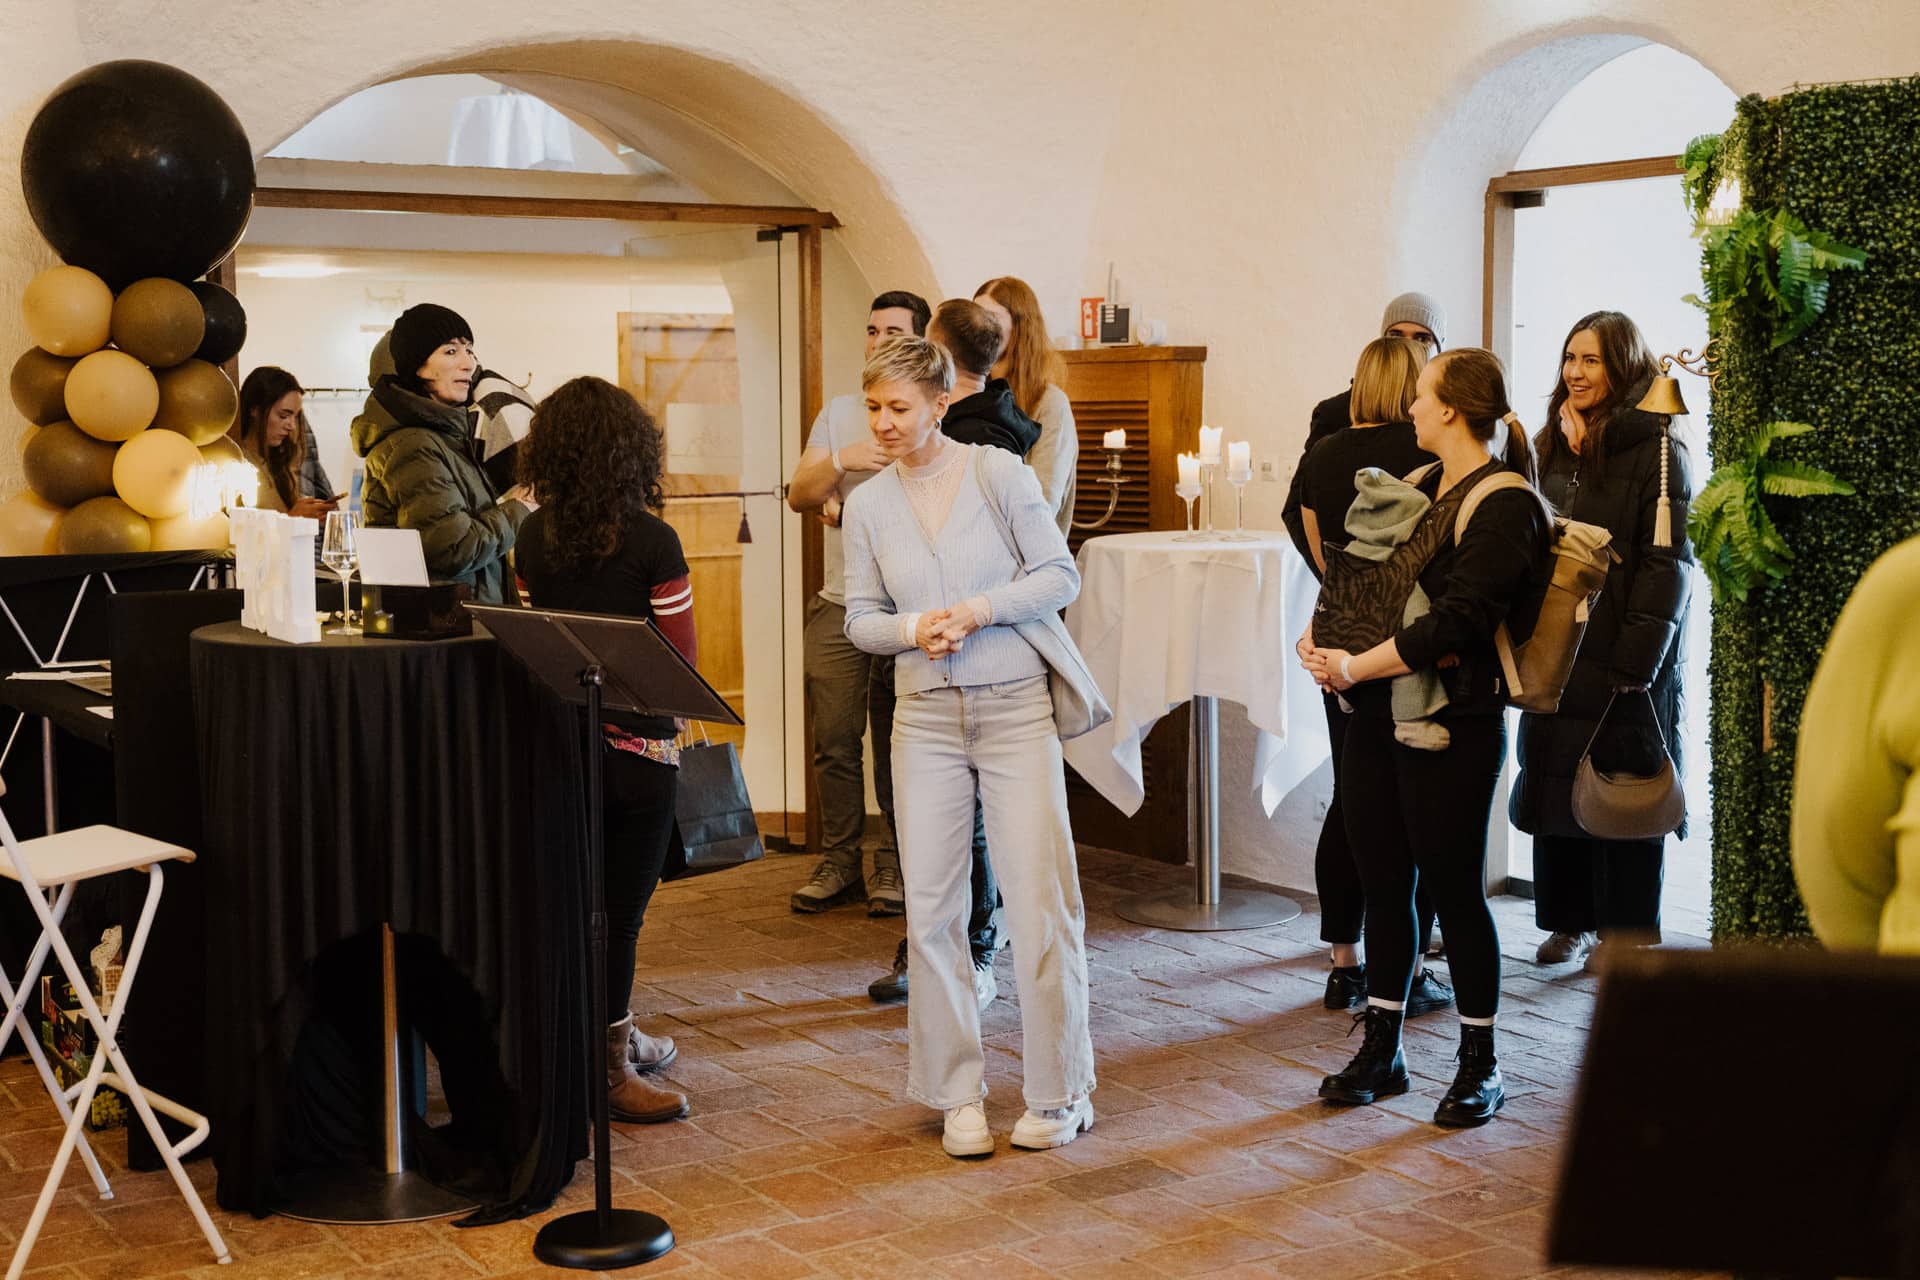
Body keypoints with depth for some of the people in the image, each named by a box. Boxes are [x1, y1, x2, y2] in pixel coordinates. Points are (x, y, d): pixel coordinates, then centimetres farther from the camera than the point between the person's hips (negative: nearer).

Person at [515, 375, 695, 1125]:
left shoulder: (533, 538, 1)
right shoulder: (652, 541, -12)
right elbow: (682, 660, -8)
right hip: (638, 746, -5)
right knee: (620, 908, 3)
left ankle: (618, 1040, 31)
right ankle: (607, 1072, 9)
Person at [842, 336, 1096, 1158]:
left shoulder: (998, 474, -3)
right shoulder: (868, 505, 6)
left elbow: (1060, 576, -3)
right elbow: (859, 617, 8)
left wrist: (980, 610, -16)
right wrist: (913, 629, -12)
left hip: (1016, 707, -3)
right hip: (925, 717, 3)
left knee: (1041, 901, -2)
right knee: (930, 909, 3)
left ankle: (1059, 1093, 12)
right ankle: (958, 1093, 16)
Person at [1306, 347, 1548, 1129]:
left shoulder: (1505, 506, -12)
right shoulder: (1419, 488, 14)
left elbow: (1455, 622, -20)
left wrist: (1356, 666, -21)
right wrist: (1322, 638, -1)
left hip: (1453, 726, -8)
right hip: (1379, 715, 8)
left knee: (1454, 890, 1)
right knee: (1383, 884, 12)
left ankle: (1480, 1066, 15)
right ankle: (1382, 1050, 24)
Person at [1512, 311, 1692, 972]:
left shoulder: (1656, 451, -10)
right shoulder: (1555, 445, 13)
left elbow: (1666, 563, -15)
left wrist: (1636, 662, -20)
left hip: (1621, 660, -7)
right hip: (1556, 651, 7)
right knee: (1554, 786, 10)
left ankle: (1623, 933, 13)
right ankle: (1572, 921, 23)